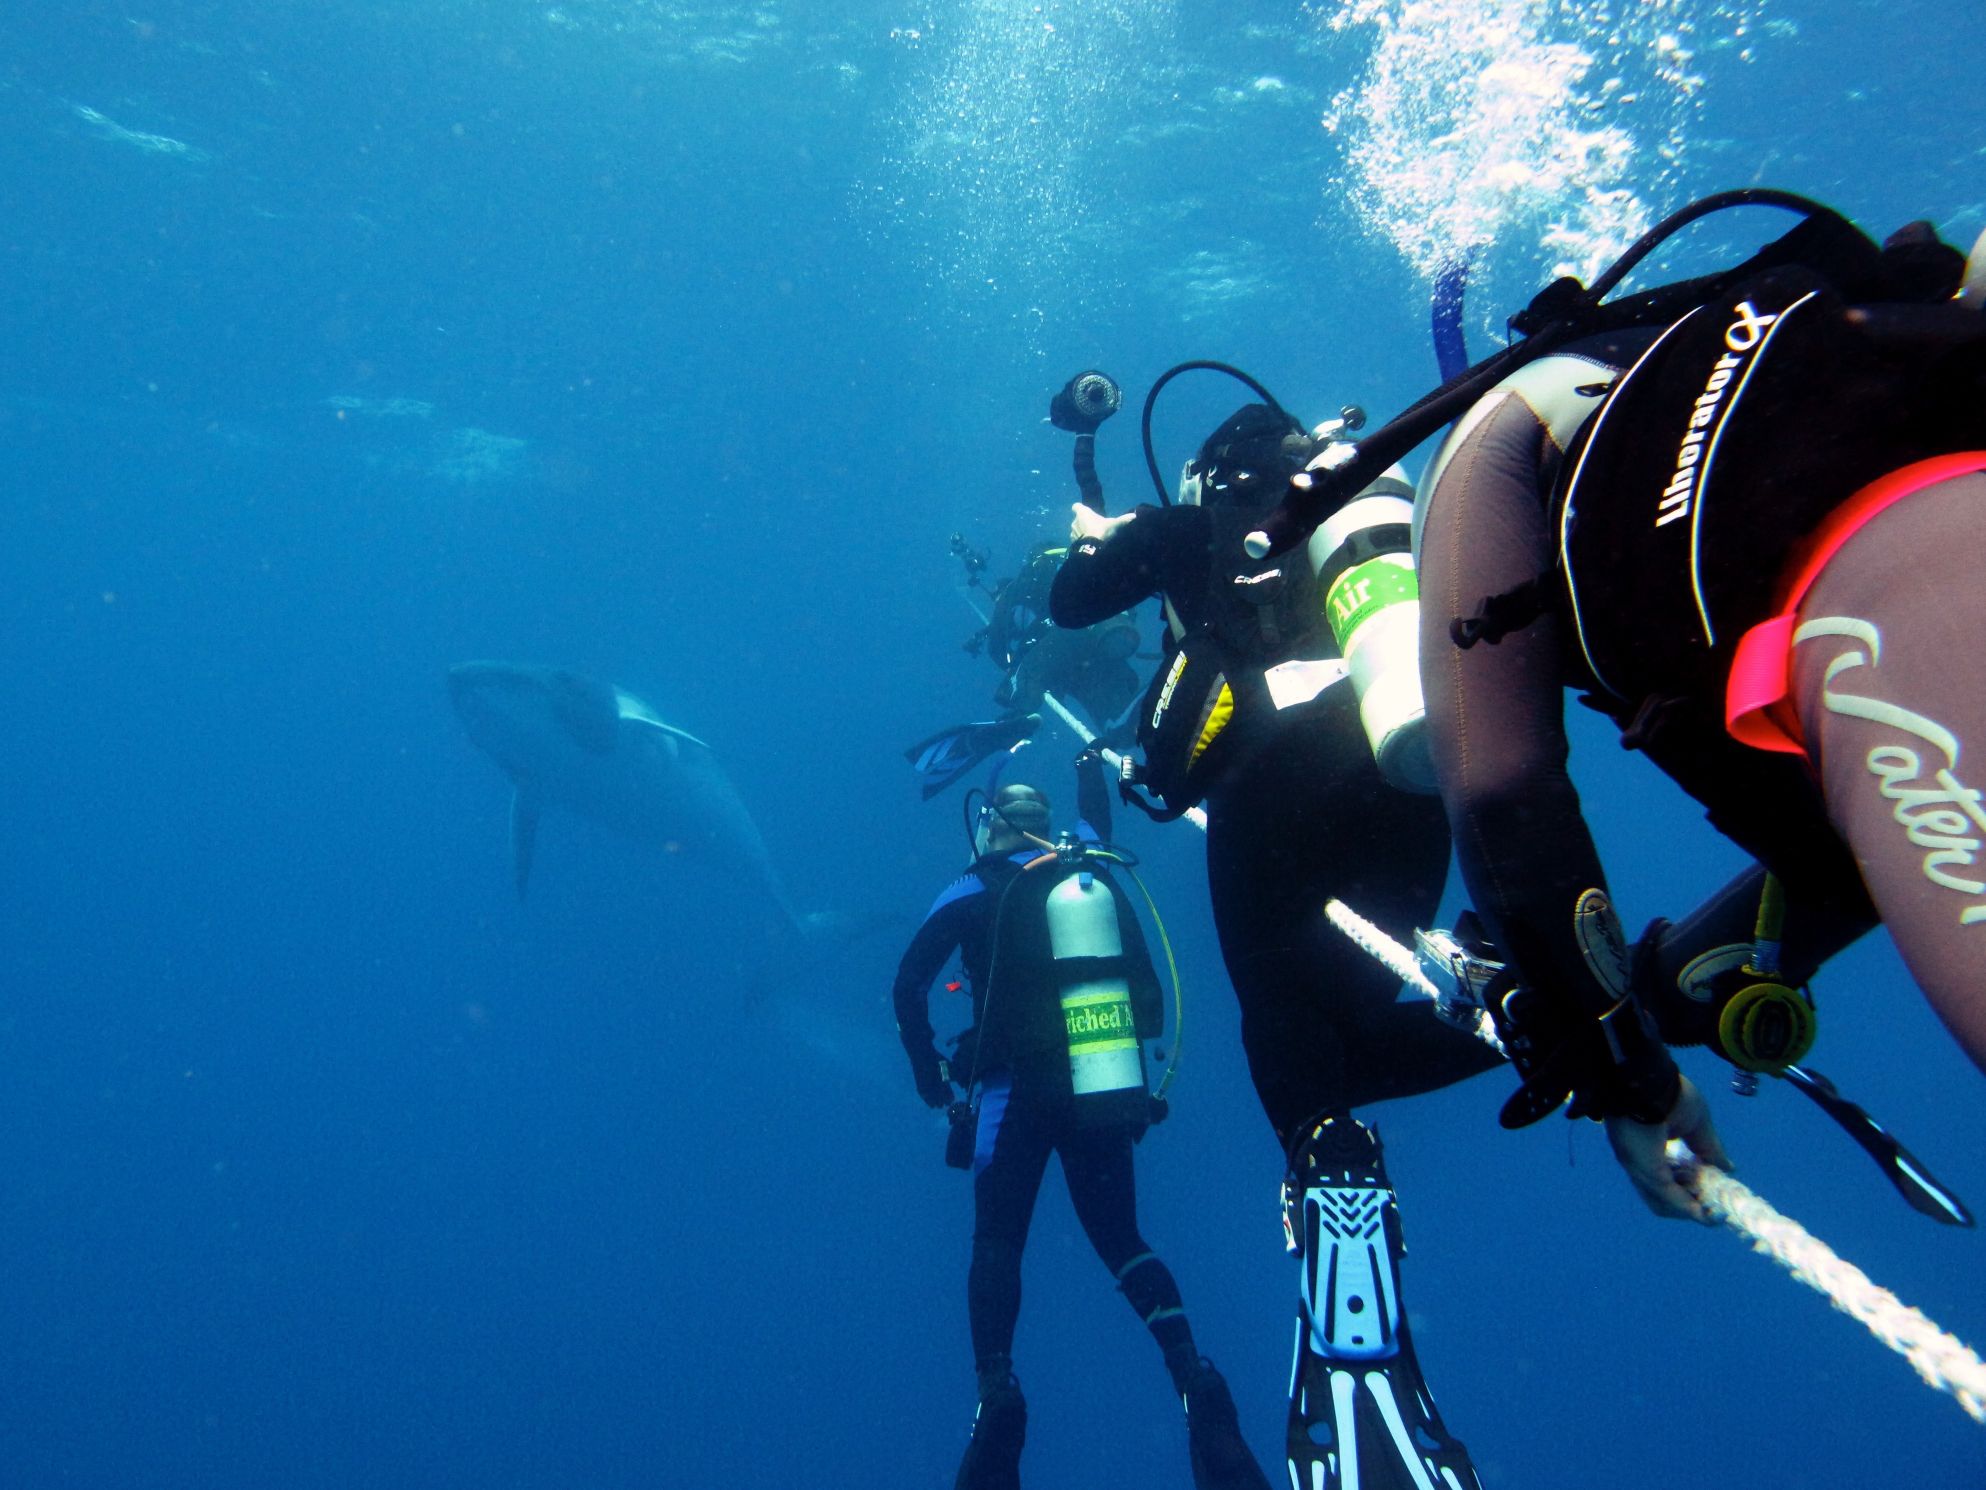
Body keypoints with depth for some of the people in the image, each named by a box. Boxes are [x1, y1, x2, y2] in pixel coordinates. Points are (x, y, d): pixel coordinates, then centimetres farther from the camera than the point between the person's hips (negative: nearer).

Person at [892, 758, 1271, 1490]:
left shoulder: (976, 892, -2)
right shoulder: (1091, 869, 8)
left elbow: (909, 983, -6)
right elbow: (1097, 819, 32)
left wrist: (931, 1072, 3)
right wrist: (1088, 754, 49)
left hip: (1021, 1093, -4)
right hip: (1110, 1094, 4)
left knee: (997, 1244, 9)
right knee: (1121, 1241, 14)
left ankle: (997, 1394, -7)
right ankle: (1194, 1375, -4)